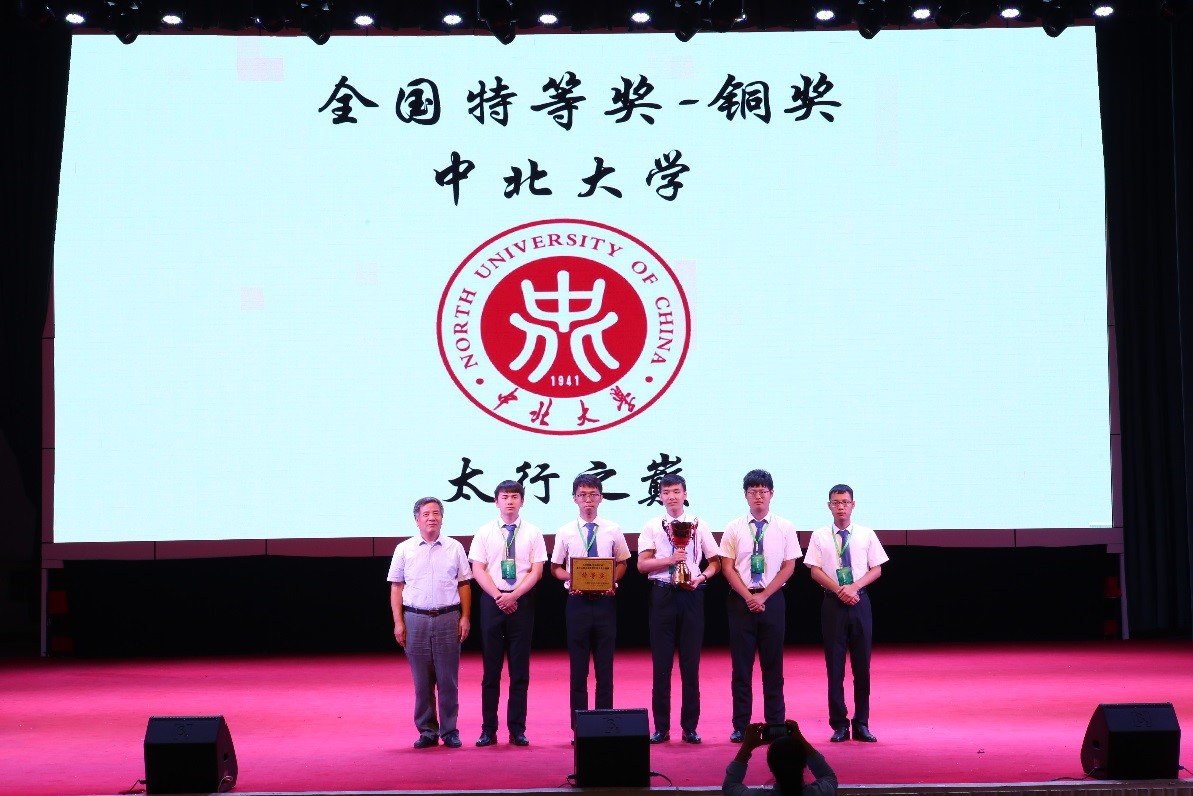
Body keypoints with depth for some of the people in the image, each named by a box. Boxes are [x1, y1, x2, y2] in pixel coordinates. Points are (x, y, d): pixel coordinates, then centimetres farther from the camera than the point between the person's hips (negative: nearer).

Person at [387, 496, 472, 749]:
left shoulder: (455, 548, 7)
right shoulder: (404, 549, 6)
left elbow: (464, 585, 8)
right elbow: (396, 588, 7)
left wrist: (465, 617, 0)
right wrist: (398, 622, 0)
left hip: (448, 618, 0)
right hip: (415, 618, 0)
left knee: (448, 679, 1)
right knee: (421, 680, 3)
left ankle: (449, 731, 9)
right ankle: (427, 731, 11)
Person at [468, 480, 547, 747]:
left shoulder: (532, 534, 4)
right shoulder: (484, 533, 5)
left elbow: (536, 571, -1)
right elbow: (478, 570, 0)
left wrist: (514, 596, -13)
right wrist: (498, 597, -11)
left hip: (521, 602, 0)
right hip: (492, 601, 0)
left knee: (520, 669, 3)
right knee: (491, 668, 3)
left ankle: (517, 729, 9)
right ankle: (488, 730, 8)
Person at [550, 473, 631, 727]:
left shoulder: (613, 530, 3)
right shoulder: (565, 532, 1)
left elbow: (622, 563, 12)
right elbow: (556, 568, 8)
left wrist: (613, 581, -7)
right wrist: (569, 578, -12)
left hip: (605, 601, 0)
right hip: (577, 601, 0)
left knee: (605, 667, 5)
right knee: (578, 667, 4)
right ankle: (579, 727, 11)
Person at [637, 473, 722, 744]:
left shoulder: (699, 525, 7)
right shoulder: (652, 526, 5)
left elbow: (715, 561, 9)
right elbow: (642, 564, -2)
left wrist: (701, 577, -9)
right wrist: (671, 560, -15)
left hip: (691, 594, 0)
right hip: (662, 594, 0)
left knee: (691, 664, 3)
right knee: (661, 664, 2)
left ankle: (690, 727, 10)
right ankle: (661, 727, 9)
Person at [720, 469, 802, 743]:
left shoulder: (784, 528, 2)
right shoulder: (734, 529, 2)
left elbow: (788, 567, 0)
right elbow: (727, 567, 1)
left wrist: (763, 596, -9)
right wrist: (748, 597, -10)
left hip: (772, 600, 0)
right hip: (741, 600, 0)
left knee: (773, 665, 4)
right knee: (741, 666, 2)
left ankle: (775, 725, 11)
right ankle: (741, 726, 8)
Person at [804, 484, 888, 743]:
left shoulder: (866, 535, 5)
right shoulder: (820, 536, 3)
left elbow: (876, 569, 5)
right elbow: (815, 571, 0)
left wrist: (854, 587, -11)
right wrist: (839, 590, -12)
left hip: (860, 602, 1)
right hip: (833, 603, -1)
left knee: (862, 664, 4)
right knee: (835, 666, 1)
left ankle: (861, 723, 13)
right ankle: (839, 724, 9)